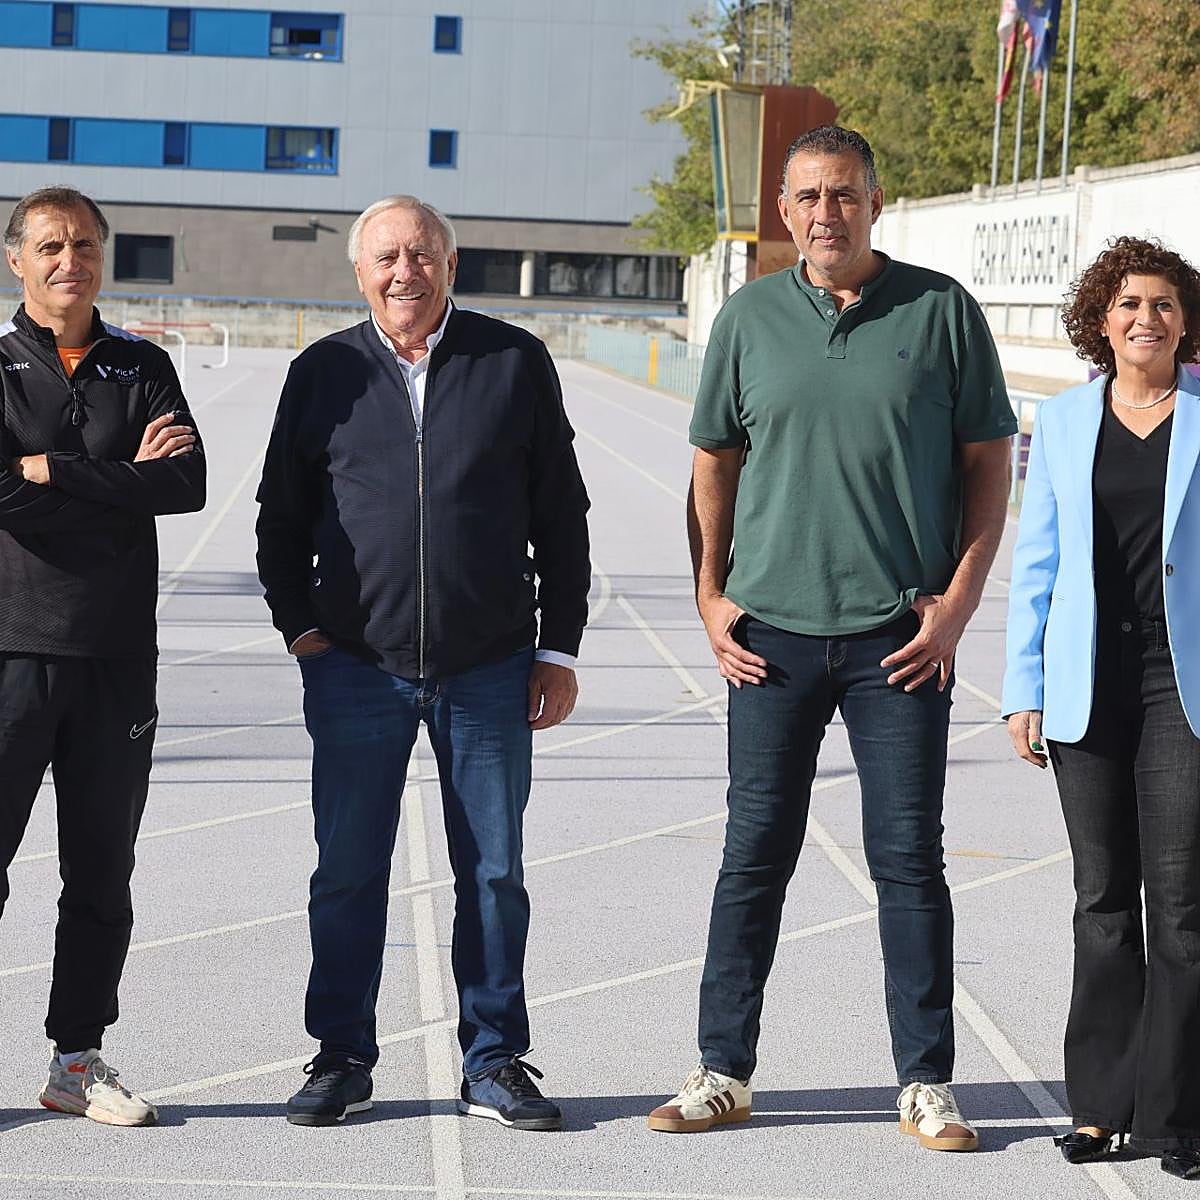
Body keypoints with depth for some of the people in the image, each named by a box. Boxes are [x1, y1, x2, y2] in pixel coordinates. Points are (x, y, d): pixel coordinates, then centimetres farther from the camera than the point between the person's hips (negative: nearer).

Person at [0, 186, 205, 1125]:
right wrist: (121, 476, -10)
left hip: (116, 658, 3)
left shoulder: (142, 368, 10)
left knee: (102, 876, 8)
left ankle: (79, 1059, 18)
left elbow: (189, 482, -6)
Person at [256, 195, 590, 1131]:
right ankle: (341, 1060, 17)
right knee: (347, 872, 4)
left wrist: (559, 648, 3)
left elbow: (562, 518, 6)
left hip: (490, 670, 0)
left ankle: (495, 1062, 16)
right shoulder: (323, 374, 6)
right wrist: (300, 625, 2)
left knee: (494, 872, 5)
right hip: (357, 669, 1)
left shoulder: (516, 364, 3)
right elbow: (280, 517, 14)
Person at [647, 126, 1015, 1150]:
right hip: (772, 630, 2)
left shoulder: (942, 312, 1)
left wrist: (957, 602, -4)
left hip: (902, 636, -2)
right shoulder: (750, 318, 6)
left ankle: (927, 1084, 11)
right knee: (754, 856, 6)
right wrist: (711, 597, 5)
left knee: (909, 859, 2)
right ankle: (724, 1072, 14)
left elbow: (988, 463, 4)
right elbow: (714, 465, 14)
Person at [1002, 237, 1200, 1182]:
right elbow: (1035, 564, 11)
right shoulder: (1063, 421, 9)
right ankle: (1103, 1103, 16)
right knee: (1103, 898, 8)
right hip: (1090, 686, 2)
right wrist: (1025, 690, 5)